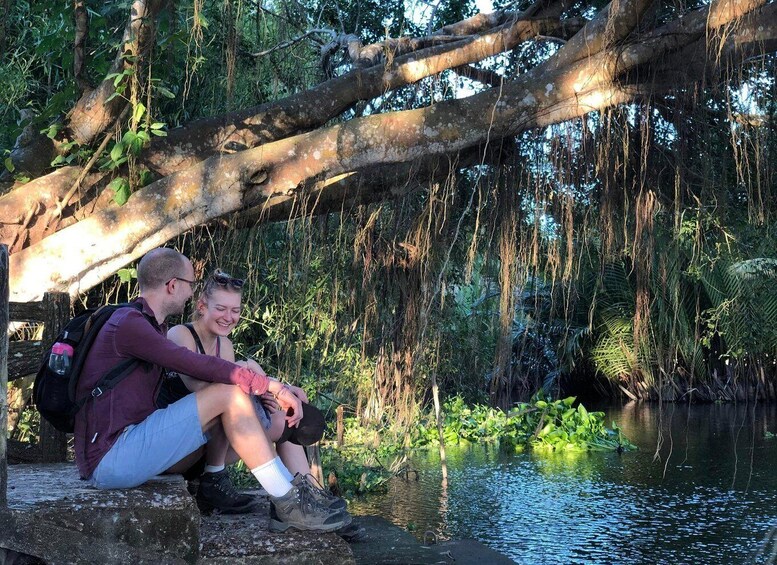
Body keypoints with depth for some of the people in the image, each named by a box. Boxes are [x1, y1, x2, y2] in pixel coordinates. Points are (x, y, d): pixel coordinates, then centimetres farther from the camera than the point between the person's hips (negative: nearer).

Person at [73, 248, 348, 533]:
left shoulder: (149, 326, 20)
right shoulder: (128, 323, -12)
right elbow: (198, 366, -19)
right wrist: (273, 386, -15)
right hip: (109, 458, -10)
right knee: (231, 395, -16)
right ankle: (289, 506, -11)